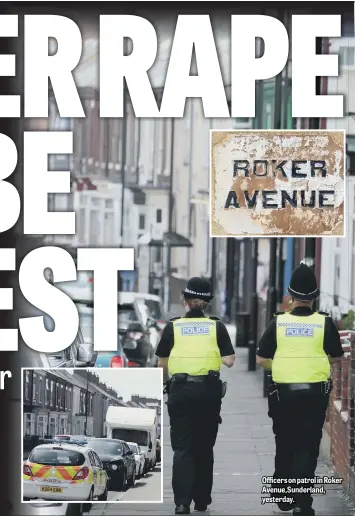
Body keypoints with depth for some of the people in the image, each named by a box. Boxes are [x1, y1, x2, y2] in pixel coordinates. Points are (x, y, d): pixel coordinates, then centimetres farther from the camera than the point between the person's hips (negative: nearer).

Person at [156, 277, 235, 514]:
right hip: (208, 390, 1)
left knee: (182, 448, 0)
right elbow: (229, 361, -1)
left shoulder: (173, 326, 2)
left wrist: (168, 382, 25)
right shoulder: (217, 326, 2)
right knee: (204, 446, 14)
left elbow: (163, 363, 7)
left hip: (180, 390, -1)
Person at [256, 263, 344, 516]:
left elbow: (261, 358, 1)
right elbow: (337, 357, 5)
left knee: (285, 446, 15)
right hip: (315, 393, -1)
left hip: (283, 391, 1)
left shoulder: (278, 322, -4)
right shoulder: (325, 323, -6)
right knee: (307, 448, 1)